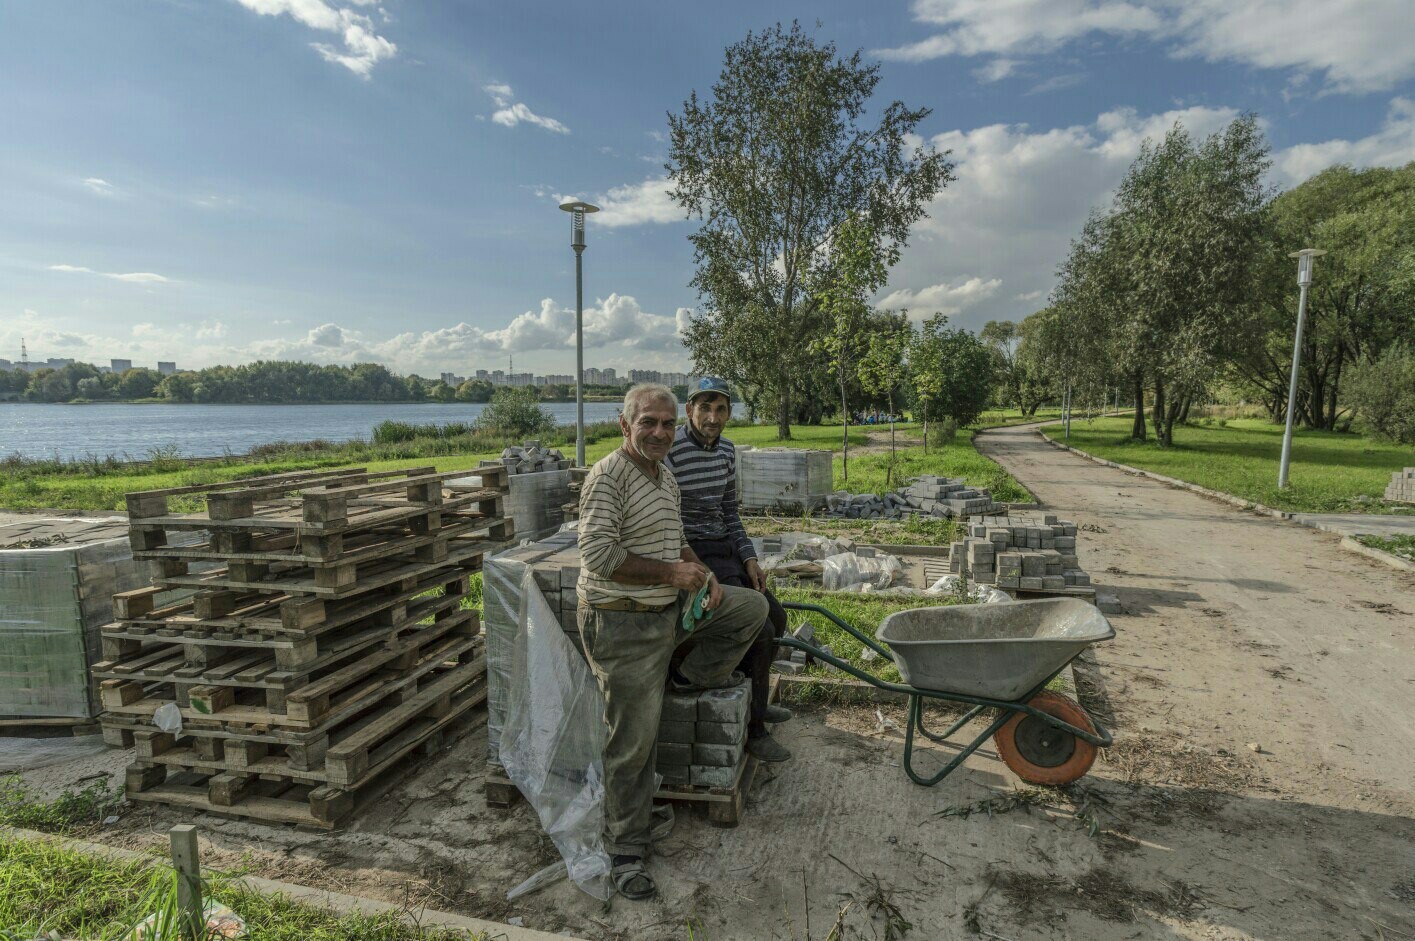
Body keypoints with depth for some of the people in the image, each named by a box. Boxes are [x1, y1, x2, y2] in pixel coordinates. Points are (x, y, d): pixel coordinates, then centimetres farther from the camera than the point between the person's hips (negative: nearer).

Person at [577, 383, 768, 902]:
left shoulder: (666, 478, 11)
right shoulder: (608, 477, -18)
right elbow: (599, 556, -27)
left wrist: (703, 574, 5)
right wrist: (673, 573, -20)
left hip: (670, 609, 8)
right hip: (621, 623, -8)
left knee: (752, 606, 11)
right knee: (633, 741, 1)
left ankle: (690, 674, 24)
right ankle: (626, 850, 21)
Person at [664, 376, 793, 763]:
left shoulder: (726, 450, 6)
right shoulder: (670, 450, -18)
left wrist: (748, 557, 4)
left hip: (726, 549, 9)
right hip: (694, 554, -9)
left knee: (776, 616, 13)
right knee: (760, 628, -13)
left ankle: (755, 700, 35)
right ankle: (753, 728, 6)